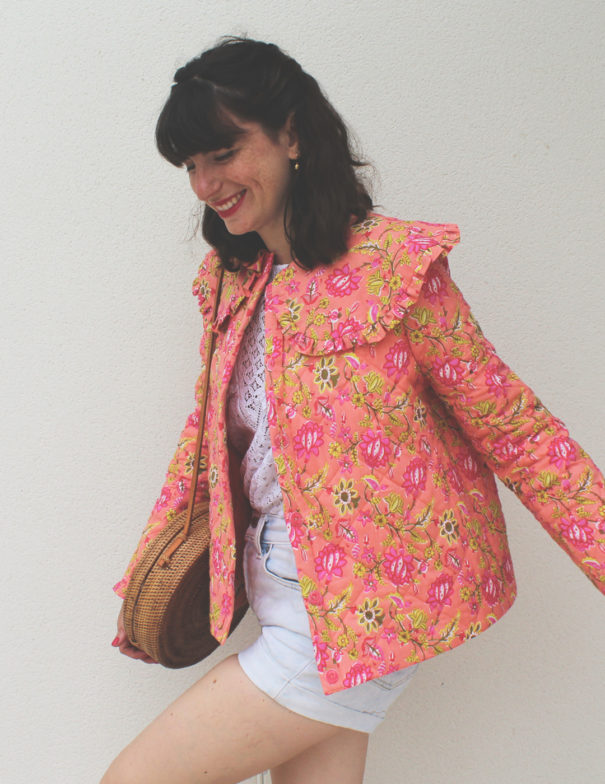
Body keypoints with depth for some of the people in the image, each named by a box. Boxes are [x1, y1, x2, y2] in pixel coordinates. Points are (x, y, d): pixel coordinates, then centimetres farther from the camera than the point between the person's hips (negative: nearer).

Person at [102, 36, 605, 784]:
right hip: (288, 598, 7)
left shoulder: (391, 266, -14)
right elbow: (212, 429, 15)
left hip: (360, 609, -7)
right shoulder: (232, 283, 8)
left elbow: (514, 430, -11)